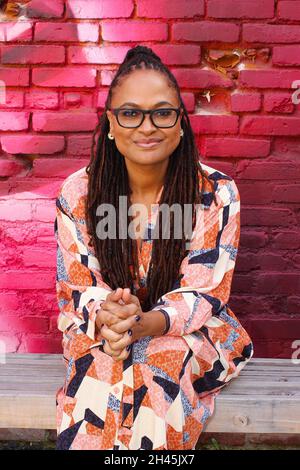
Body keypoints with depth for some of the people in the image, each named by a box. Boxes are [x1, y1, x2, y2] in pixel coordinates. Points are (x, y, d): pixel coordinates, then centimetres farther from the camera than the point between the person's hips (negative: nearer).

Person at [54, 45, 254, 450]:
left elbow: (205, 293, -11)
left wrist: (146, 323, -32)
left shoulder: (217, 193, -11)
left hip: (189, 333, 0)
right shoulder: (77, 194, -7)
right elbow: (76, 287, -3)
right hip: (99, 337, 1)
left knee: (153, 379, -32)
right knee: (100, 374, -32)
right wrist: (105, 319, -28)